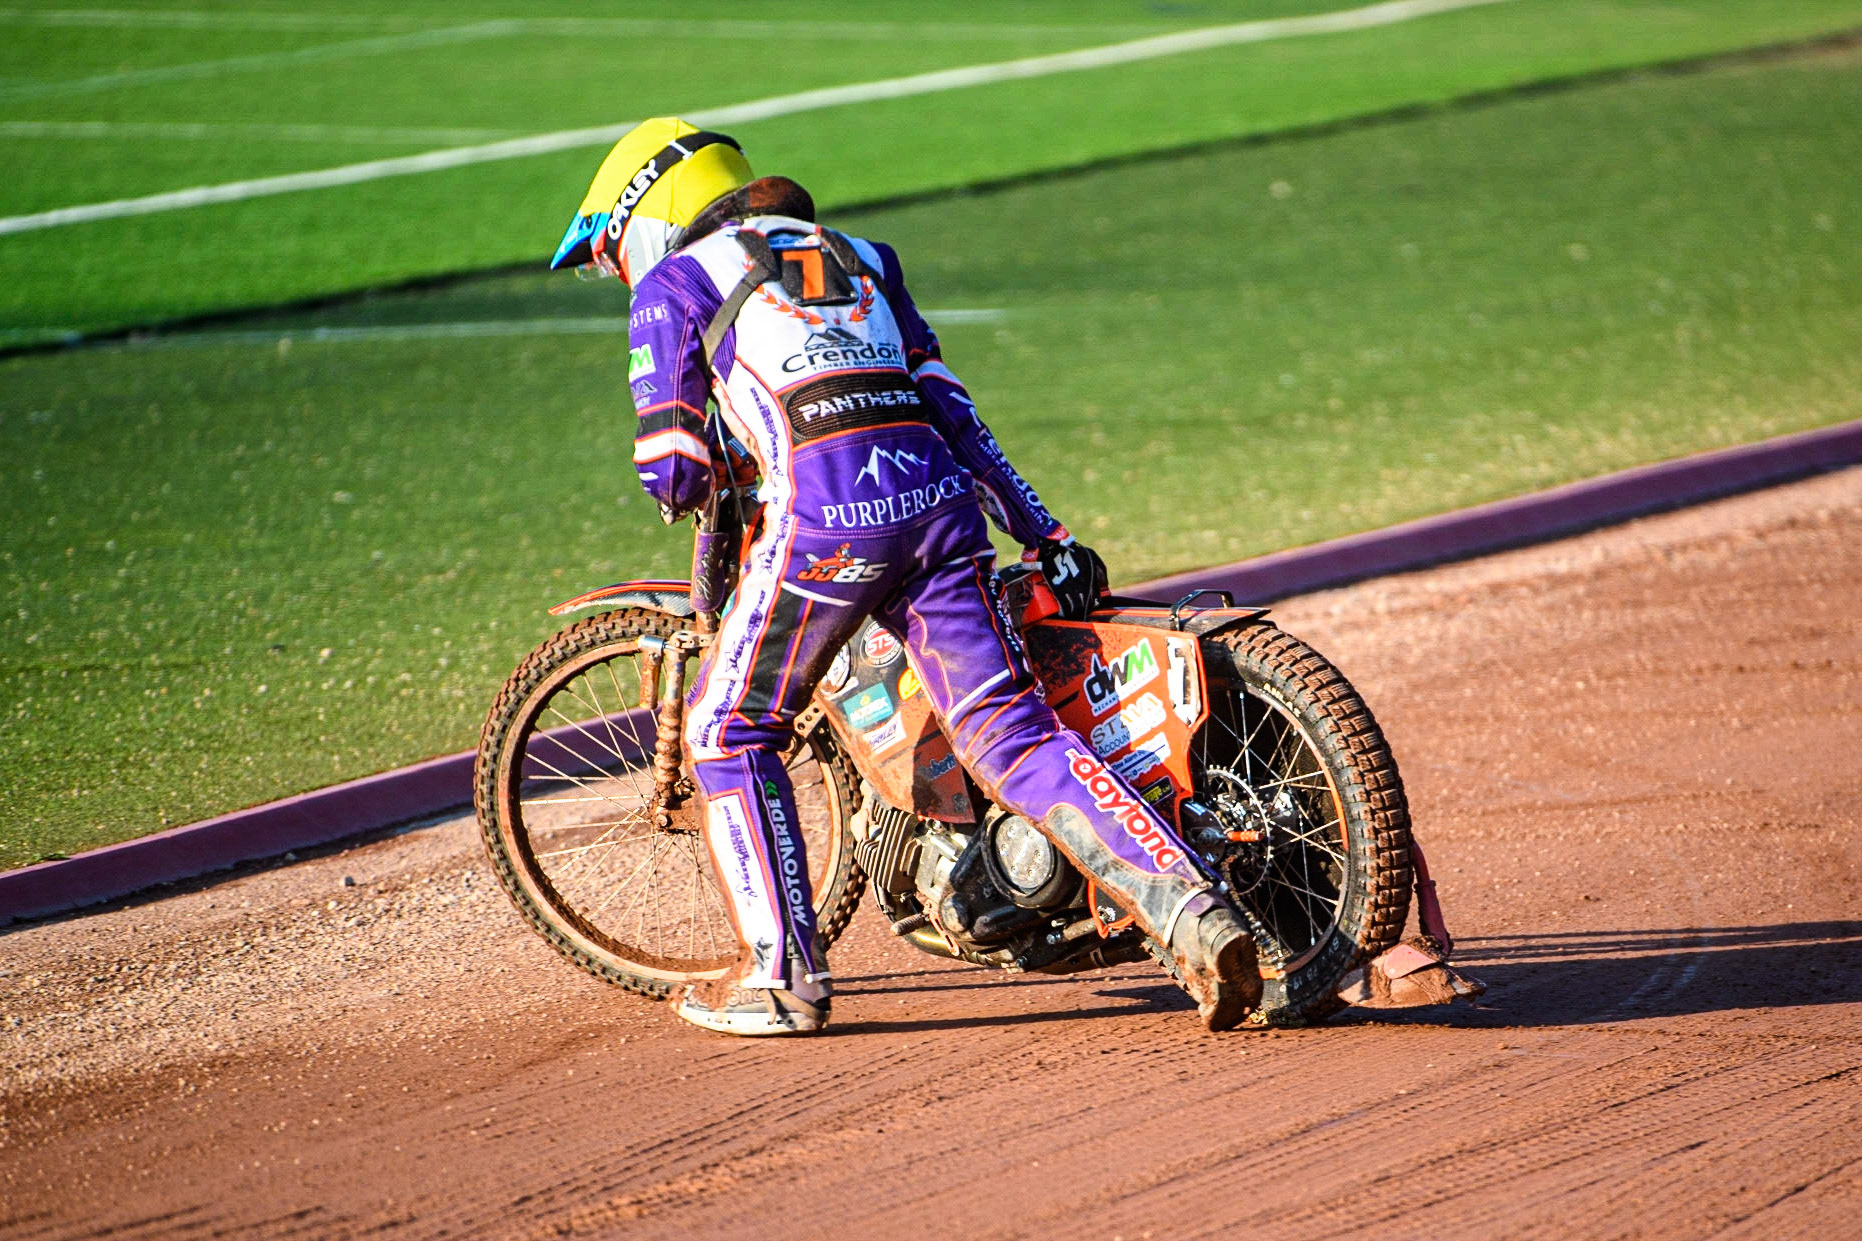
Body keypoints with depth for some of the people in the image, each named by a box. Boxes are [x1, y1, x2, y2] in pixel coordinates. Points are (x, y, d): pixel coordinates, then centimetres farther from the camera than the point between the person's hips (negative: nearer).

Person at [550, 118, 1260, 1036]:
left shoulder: (672, 283, 14)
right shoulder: (857, 259, 31)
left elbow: (672, 469, 7)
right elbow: (950, 409, 24)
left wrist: (687, 481, 31)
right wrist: (1046, 539, 22)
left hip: (822, 515, -5)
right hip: (940, 500, 5)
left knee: (730, 733, 14)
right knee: (1015, 737, 3)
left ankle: (781, 974, 11)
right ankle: (1194, 916, -13)